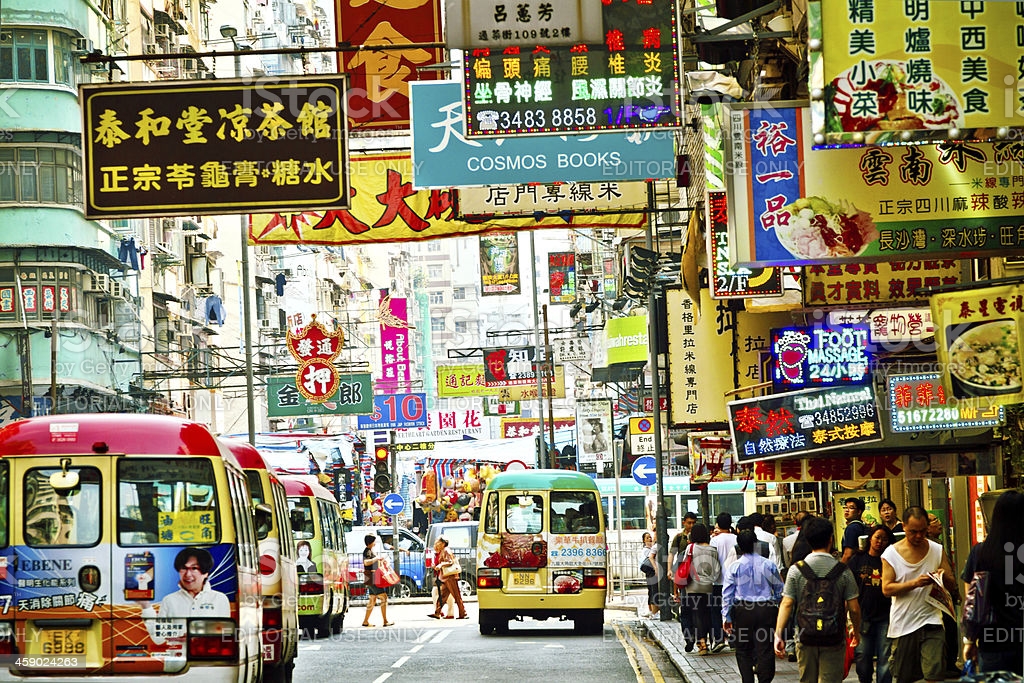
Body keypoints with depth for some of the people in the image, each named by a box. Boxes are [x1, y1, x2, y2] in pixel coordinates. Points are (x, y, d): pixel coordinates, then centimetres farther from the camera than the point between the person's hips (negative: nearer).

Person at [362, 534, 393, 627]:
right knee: (383, 597, -11)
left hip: (374, 578, 11)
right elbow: (366, 562, -31)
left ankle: (365, 621, 17)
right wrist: (377, 558, -24)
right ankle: (385, 621, -11)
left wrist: (382, 560, 10)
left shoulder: (372, 550, 16)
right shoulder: (368, 551, -14)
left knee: (373, 600, 14)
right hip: (371, 578, -11)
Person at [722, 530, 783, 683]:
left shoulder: (734, 567, -2)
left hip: (742, 612, 0)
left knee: (743, 651, 9)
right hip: (766, 611, 1)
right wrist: (779, 607, 24)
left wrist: (726, 617, 3)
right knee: (765, 650, 2)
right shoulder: (769, 565, 0)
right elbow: (780, 590, 9)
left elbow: (727, 594, -2)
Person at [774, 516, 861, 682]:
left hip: (805, 639, 1)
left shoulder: (796, 570, -4)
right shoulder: (843, 571, -6)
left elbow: (786, 604, -8)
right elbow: (854, 608, -3)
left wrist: (778, 634, -7)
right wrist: (856, 631, 14)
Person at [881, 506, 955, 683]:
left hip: (931, 621, 0)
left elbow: (951, 583, 10)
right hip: (903, 623, 0)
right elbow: (886, 589, -7)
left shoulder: (937, 550, 7)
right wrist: (915, 583, -21)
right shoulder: (891, 553, 0)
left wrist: (944, 577, -14)